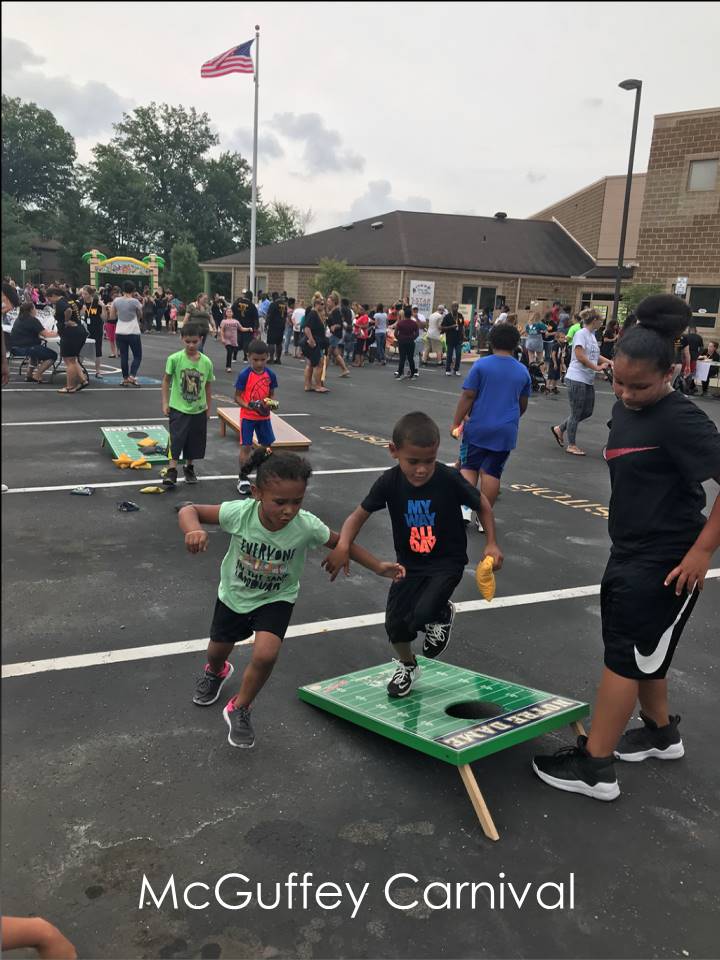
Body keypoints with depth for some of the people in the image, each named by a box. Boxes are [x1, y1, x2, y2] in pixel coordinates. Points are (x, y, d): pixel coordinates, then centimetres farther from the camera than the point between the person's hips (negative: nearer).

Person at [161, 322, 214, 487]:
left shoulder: (206, 362, -5)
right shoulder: (174, 359, -12)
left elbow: (208, 385, 6)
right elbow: (166, 380, -1)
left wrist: (208, 407, 10)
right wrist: (165, 403, -3)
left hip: (199, 410, 3)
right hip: (178, 408, -3)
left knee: (195, 441, 13)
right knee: (176, 439, -8)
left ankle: (189, 467, 32)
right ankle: (171, 471, -2)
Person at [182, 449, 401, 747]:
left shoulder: (307, 526, -31)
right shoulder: (240, 512, -34)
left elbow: (342, 543, -13)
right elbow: (189, 510, -26)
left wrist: (379, 567, -17)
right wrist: (194, 530, -48)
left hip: (276, 599, -1)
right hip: (234, 593, 1)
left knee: (265, 655, -23)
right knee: (218, 650, 23)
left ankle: (240, 710, 8)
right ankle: (216, 672, 64)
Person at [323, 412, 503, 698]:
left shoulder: (450, 480, -22)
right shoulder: (389, 482, -17)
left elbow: (482, 504, -5)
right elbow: (359, 515, -9)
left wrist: (491, 543, -11)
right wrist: (343, 546, -25)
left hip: (447, 561, -3)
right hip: (409, 562, 3)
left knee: (422, 615, -22)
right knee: (395, 623, 0)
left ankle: (443, 613, 17)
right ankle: (407, 666, 33)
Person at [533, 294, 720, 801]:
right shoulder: (625, 408, 4)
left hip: (664, 564, -8)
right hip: (629, 553, 8)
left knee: (624, 657, -1)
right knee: (641, 652, 21)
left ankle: (595, 767, 12)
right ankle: (662, 733, 43)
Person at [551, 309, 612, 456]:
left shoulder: (592, 335, 14)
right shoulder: (581, 334, -12)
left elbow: (595, 356, 17)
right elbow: (580, 356, -20)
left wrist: (608, 362, 1)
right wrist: (596, 367, -19)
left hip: (588, 380, 9)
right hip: (577, 378, -9)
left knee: (587, 411, 13)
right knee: (576, 413, 0)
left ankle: (559, 429, 27)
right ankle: (571, 445, 11)